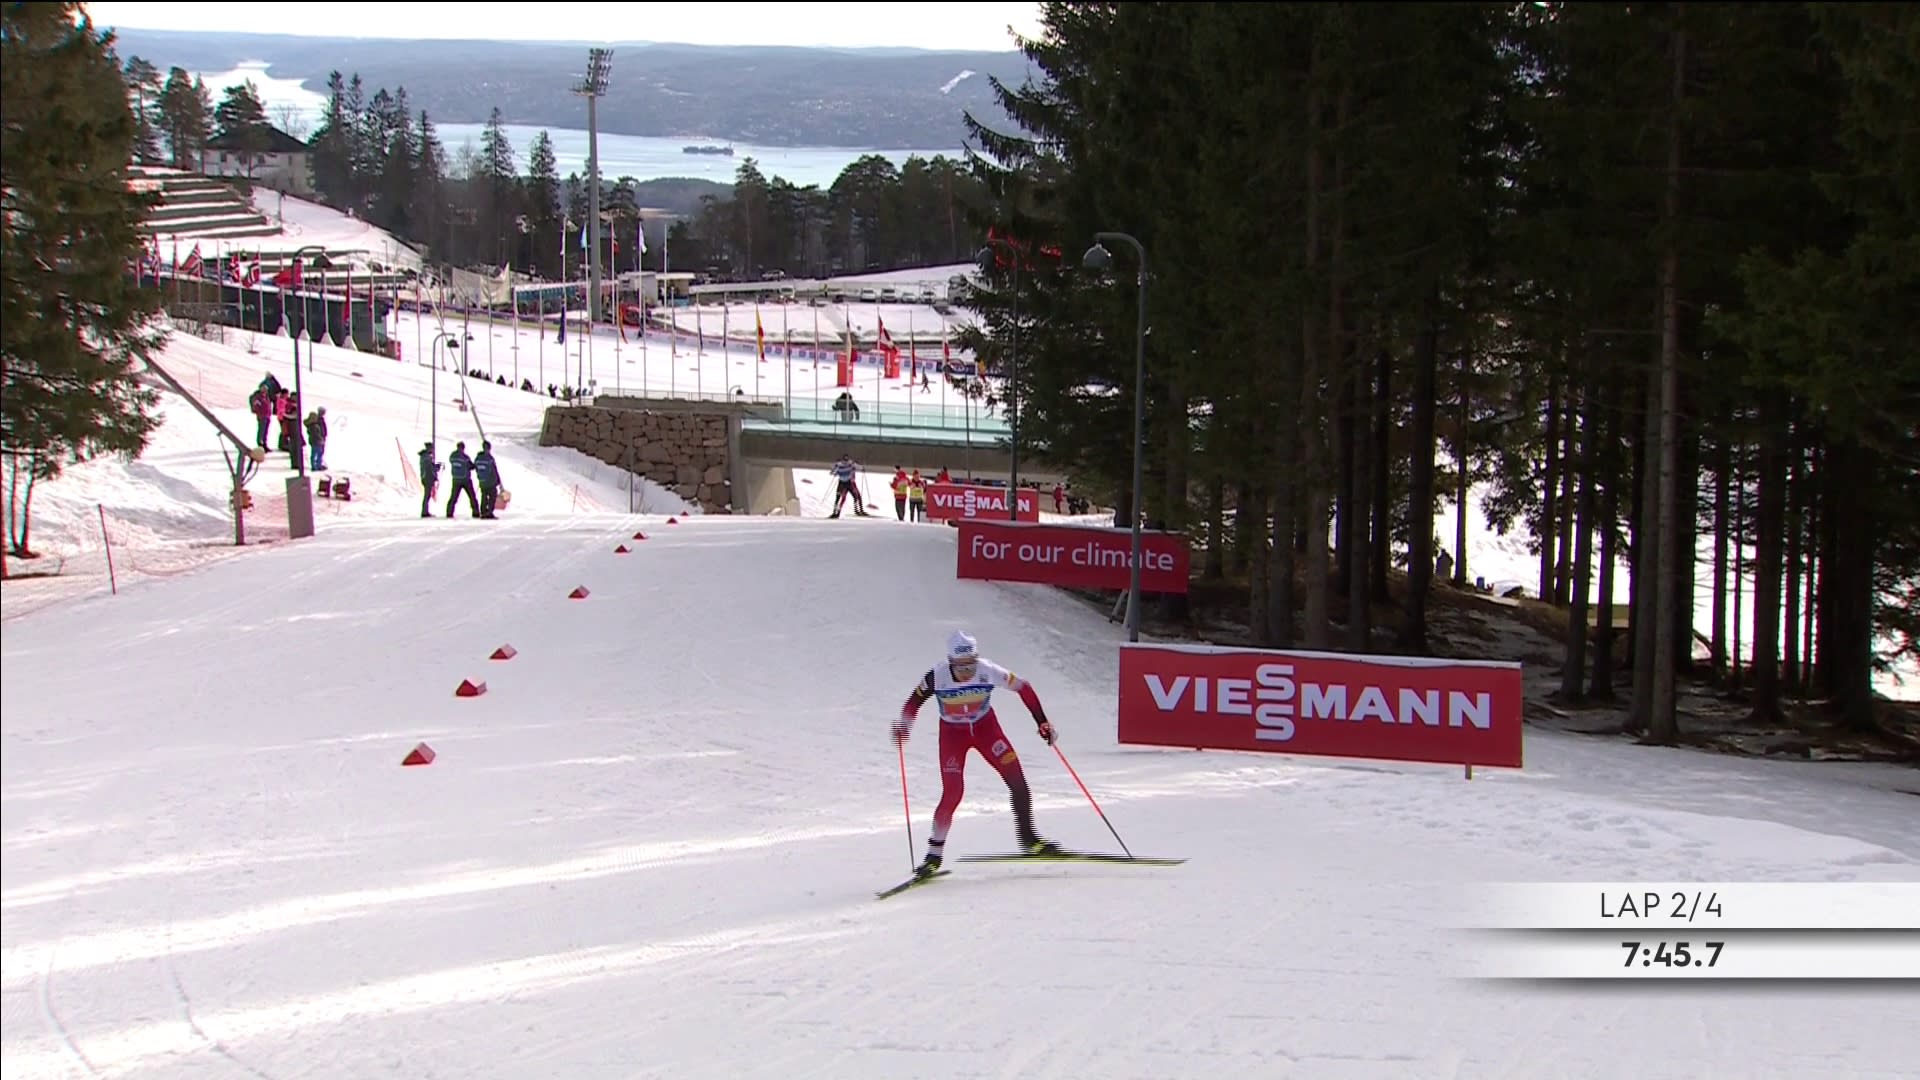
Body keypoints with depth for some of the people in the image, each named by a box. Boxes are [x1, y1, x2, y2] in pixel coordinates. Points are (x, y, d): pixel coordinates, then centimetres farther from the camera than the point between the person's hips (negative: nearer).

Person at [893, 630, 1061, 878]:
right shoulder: (937, 677, -26)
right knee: (952, 794, -13)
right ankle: (934, 854, 4)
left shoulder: (988, 671, -26)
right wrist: (903, 725, -24)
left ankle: (1029, 839, 9)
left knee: (1017, 780, -9)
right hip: (952, 734, -2)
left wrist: (1042, 722, -11)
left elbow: (1023, 688, -11)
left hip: (985, 727, 2)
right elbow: (915, 700, -8)